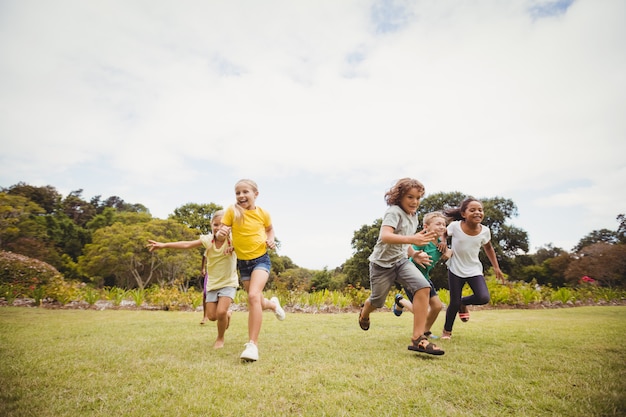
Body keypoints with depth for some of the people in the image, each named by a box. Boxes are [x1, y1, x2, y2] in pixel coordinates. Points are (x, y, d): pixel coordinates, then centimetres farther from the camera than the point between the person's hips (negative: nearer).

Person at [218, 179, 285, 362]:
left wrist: (271, 240, -5)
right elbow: (222, 230, -10)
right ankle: (273, 304, 50)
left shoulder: (263, 213, -5)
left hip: (261, 259, -2)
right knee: (258, 303, 13)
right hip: (243, 262, 3)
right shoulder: (232, 211, -9)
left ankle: (253, 344, -18)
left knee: (253, 295, -25)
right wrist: (220, 234, -32)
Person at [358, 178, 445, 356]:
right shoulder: (394, 211, -20)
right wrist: (412, 239, -49)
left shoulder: (413, 215, 6)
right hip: (382, 263, -6)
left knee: (423, 287, -21)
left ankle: (418, 339, -18)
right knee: (377, 301, 12)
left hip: (401, 261, 6)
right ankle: (364, 312, 51)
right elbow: (385, 236, -38)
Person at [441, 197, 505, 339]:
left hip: (474, 270, 2)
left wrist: (496, 267, 11)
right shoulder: (455, 226, -16)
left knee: (483, 298, -19)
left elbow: (488, 248, 11)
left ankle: (463, 302, 15)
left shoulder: (485, 231, -8)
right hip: (455, 270, -2)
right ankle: (447, 331, 25)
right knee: (454, 303, -1)